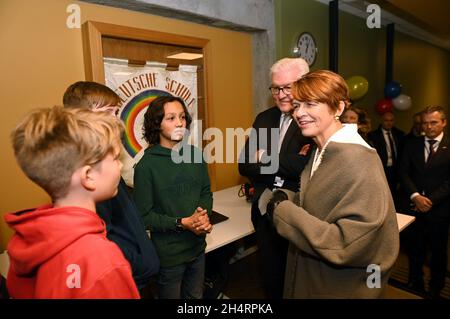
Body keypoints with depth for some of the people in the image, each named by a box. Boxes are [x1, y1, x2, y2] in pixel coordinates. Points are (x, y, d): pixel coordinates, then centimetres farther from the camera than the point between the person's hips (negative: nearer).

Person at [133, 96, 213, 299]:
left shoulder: (195, 155, -4)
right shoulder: (146, 165, -17)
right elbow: (144, 215, -15)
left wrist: (204, 216, -14)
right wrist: (182, 223, -22)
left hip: (197, 247, 5)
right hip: (168, 254, -4)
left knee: (196, 296, 26)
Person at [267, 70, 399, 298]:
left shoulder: (357, 160, -26)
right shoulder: (321, 151, 1)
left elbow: (350, 244, -29)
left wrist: (284, 211, -26)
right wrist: (285, 199, -7)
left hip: (342, 288, -7)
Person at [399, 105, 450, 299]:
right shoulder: (412, 145, 5)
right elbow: (404, 173, 0)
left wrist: (431, 200, -14)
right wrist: (415, 196, -13)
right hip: (415, 207, 2)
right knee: (414, 249, 11)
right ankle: (415, 285, 30)